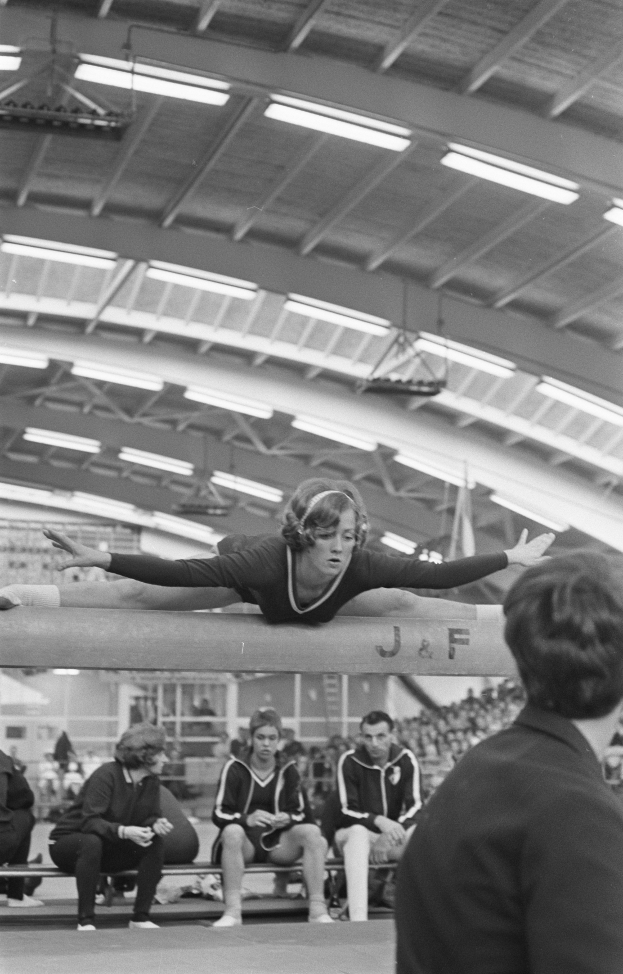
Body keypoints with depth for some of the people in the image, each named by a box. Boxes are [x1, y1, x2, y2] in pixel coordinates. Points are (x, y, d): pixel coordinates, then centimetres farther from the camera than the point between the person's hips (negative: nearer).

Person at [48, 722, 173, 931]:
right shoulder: (106, 775, -24)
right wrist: (123, 831, -46)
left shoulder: (151, 781, -3)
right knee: (92, 842, -41)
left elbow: (150, 816, 2)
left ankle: (140, 918, -14)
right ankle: (85, 920, -33)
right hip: (68, 842, -6)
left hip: (109, 848, 6)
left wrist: (157, 824, -24)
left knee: (156, 842, -17)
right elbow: (90, 821, -31)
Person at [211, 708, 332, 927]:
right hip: (243, 842, -3)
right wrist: (247, 819, -25)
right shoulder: (234, 768, 0)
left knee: (311, 832, -25)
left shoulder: (288, 770, 10)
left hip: (277, 844, 3)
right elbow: (219, 814, -5)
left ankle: (317, 909, -26)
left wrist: (287, 819, -15)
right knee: (232, 832, -37)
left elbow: (300, 813, 10)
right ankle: (233, 911, -39)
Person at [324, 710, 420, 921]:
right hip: (352, 833, -2)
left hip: (390, 840, 2)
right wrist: (379, 821, -32)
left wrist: (395, 829, -25)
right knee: (358, 832, -39)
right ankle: (357, 918, -52)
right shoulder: (349, 761, -9)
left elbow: (415, 807, -6)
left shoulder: (405, 759, -2)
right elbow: (346, 810, -13)